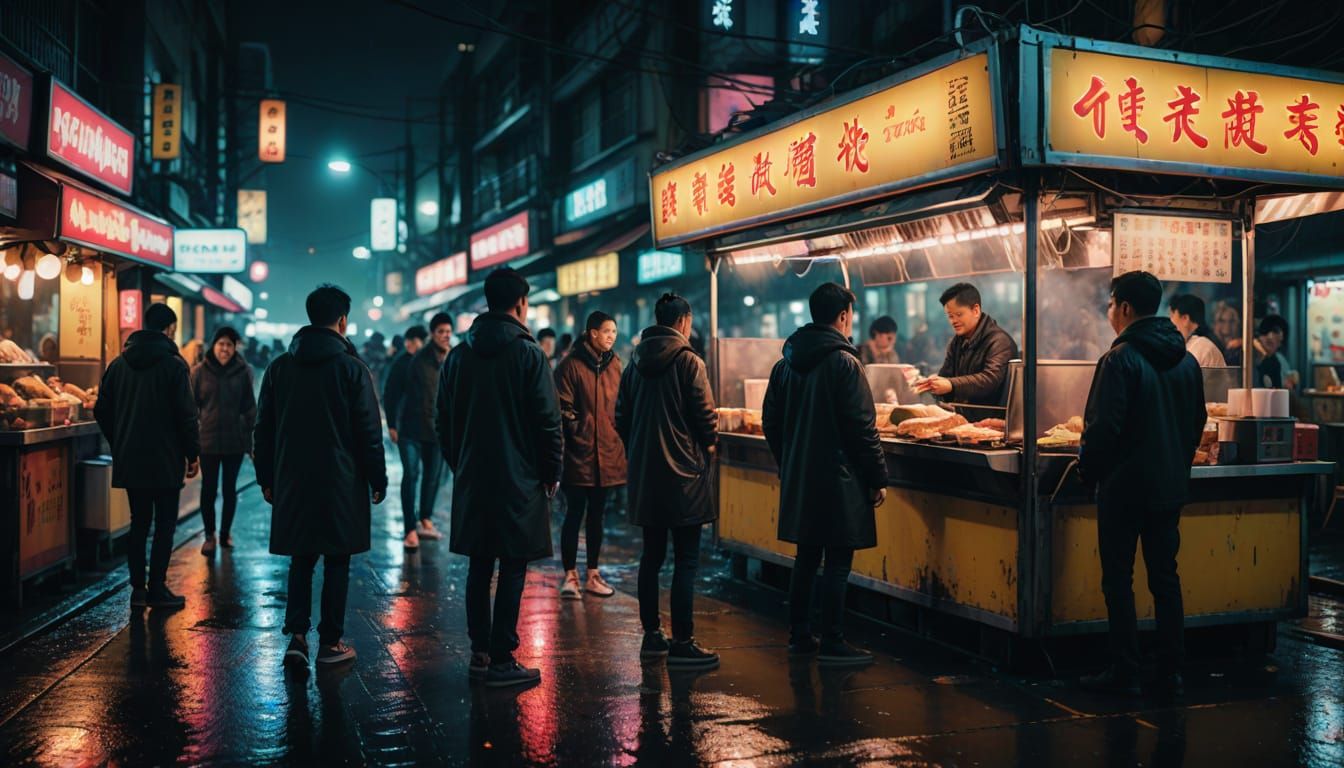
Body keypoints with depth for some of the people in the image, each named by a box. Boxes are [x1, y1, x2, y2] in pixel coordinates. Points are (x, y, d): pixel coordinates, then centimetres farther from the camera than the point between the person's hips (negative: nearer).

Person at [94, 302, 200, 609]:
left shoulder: (118, 364, 8)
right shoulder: (174, 364, -11)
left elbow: (102, 411, 10)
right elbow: (186, 414, -13)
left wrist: (119, 444, 19)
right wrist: (193, 454, -4)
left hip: (129, 459, 6)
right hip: (165, 460, -6)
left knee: (139, 522, 13)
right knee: (165, 523, 2)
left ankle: (138, 589, 14)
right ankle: (157, 589, 3)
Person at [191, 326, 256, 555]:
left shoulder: (243, 371, -2)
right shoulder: (199, 371, -2)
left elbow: (249, 408, 3)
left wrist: (250, 437, 0)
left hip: (235, 441, 1)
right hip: (208, 440, -1)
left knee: (230, 489, 11)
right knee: (208, 489, 4)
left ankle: (226, 533, 25)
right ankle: (209, 535, 17)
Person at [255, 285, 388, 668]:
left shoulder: (279, 367, 5)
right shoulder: (352, 369, -8)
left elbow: (263, 428, 8)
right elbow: (369, 433, -8)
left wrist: (267, 478, 15)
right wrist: (378, 481, 0)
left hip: (292, 483, 4)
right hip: (341, 485, -3)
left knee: (301, 560, 13)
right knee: (336, 562, 6)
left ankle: (297, 636, 4)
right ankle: (330, 642, 11)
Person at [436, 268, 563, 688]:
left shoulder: (458, 356, 6)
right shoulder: (529, 354, -10)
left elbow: (444, 421, 12)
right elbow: (549, 422, -11)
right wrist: (553, 473, 0)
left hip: (472, 479, 6)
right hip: (519, 480, -5)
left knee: (479, 565, 13)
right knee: (513, 568, 0)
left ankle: (480, 651, 20)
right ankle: (501, 660, 2)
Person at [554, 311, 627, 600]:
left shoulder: (615, 364, 9)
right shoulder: (571, 364, -9)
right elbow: (563, 407, -9)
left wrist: (617, 433, 10)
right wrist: (577, 432, -11)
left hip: (606, 451, 6)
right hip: (578, 453, -6)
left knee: (596, 514, 12)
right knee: (575, 513, -1)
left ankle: (593, 575, 20)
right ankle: (570, 576, 9)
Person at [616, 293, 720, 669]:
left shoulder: (635, 362, 7)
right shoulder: (688, 362, -11)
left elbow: (621, 416, 11)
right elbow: (706, 416, -11)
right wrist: (710, 444, 9)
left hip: (644, 472, 7)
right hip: (683, 472, -6)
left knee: (652, 555, 14)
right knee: (685, 560, -2)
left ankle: (651, 635, 20)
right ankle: (682, 643, 0)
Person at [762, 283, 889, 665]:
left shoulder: (786, 363, 8)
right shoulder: (844, 362, -14)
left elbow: (770, 422, 12)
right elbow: (862, 427, -16)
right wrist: (878, 478, -9)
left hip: (798, 477, 7)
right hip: (838, 477, -7)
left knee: (806, 556, 15)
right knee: (837, 562, 0)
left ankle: (799, 635, 22)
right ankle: (832, 644, 5)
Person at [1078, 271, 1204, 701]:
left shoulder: (1121, 359, -15)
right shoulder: (1186, 360, 8)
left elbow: (1104, 427, -18)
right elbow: (1198, 421, 15)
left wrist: (1088, 468, -3)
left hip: (1124, 486, -7)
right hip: (1170, 486, 7)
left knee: (1118, 579, 2)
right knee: (1165, 577, 12)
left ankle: (1124, 672, 6)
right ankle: (1170, 673, 16)